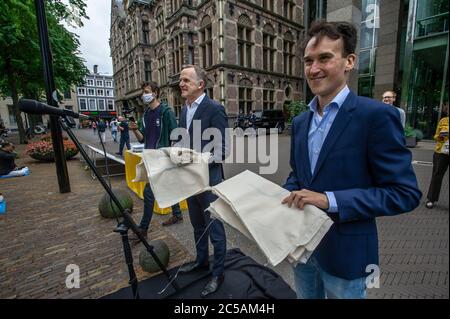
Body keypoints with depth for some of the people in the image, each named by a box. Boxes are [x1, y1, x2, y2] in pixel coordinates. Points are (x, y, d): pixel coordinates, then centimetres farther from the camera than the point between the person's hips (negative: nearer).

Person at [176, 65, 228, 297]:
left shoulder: (215, 109, -14)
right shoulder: (184, 110, 10)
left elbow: (222, 150, -18)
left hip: (209, 180, -7)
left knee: (215, 229, 8)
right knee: (198, 225, 24)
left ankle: (218, 273, 29)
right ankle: (201, 260, 46)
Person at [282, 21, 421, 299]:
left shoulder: (377, 115, -17)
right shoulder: (300, 122, 3)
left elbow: (405, 193, -17)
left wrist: (330, 200, -27)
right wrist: (284, 199, -8)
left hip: (344, 251, -5)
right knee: (306, 296, 27)